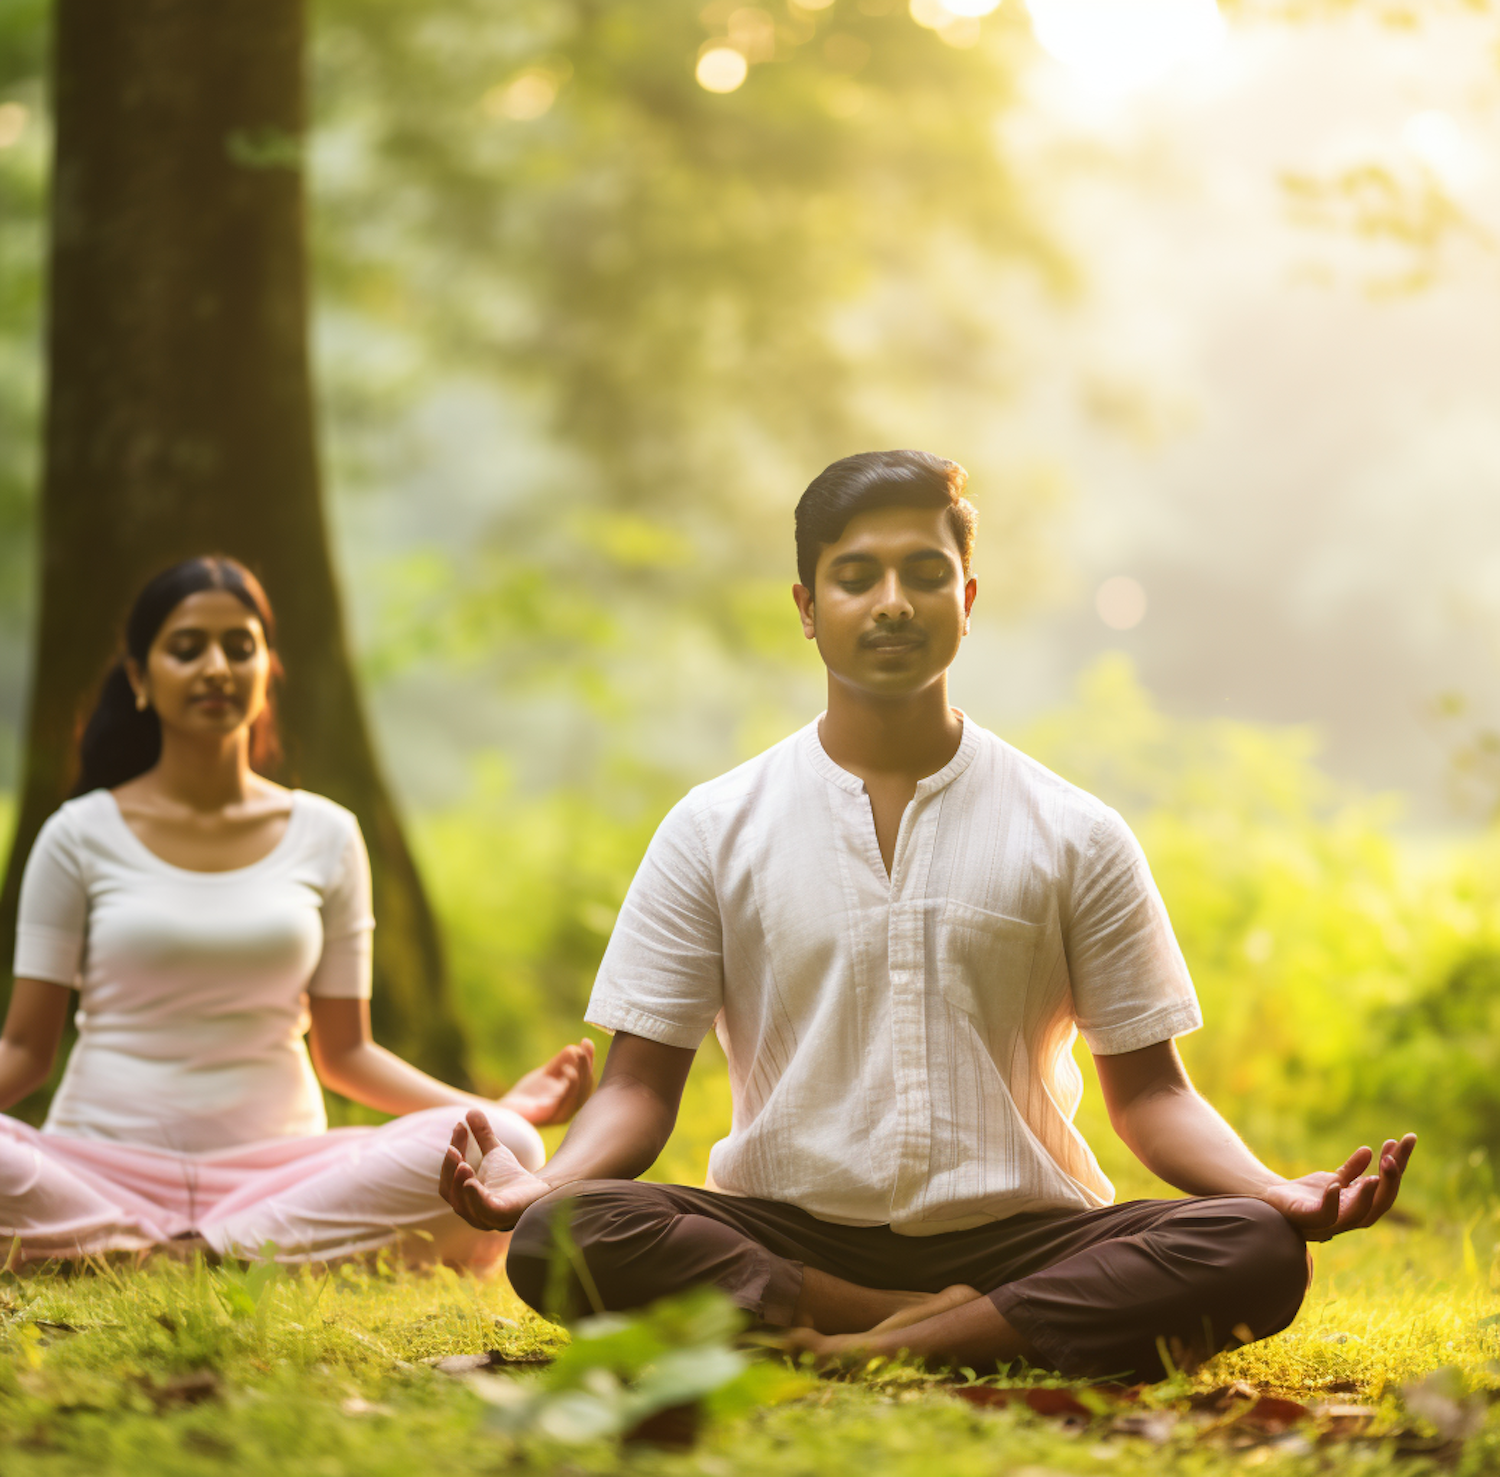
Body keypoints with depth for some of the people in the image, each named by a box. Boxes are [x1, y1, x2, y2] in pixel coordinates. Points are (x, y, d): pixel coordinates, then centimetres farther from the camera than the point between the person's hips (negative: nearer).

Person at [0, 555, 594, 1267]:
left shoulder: (325, 837, 11)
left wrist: (501, 1109, -3)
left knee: (502, 1150, -25)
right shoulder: (81, 837, 5)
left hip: (276, 1166, 3)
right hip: (103, 1165, -2)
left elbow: (345, 1051, 12)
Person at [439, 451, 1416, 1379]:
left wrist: (1279, 1196, -12)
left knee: (1257, 1257, -28)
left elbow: (1149, 1089, 8)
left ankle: (858, 1349, -26)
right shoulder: (714, 831, 7)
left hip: (1017, 1237, 0)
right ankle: (965, 1332, -22)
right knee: (558, 1240, -30)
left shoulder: (1076, 838, 8)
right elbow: (641, 1085, 5)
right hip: (785, 1239, 0)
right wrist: (541, 1184, -17)